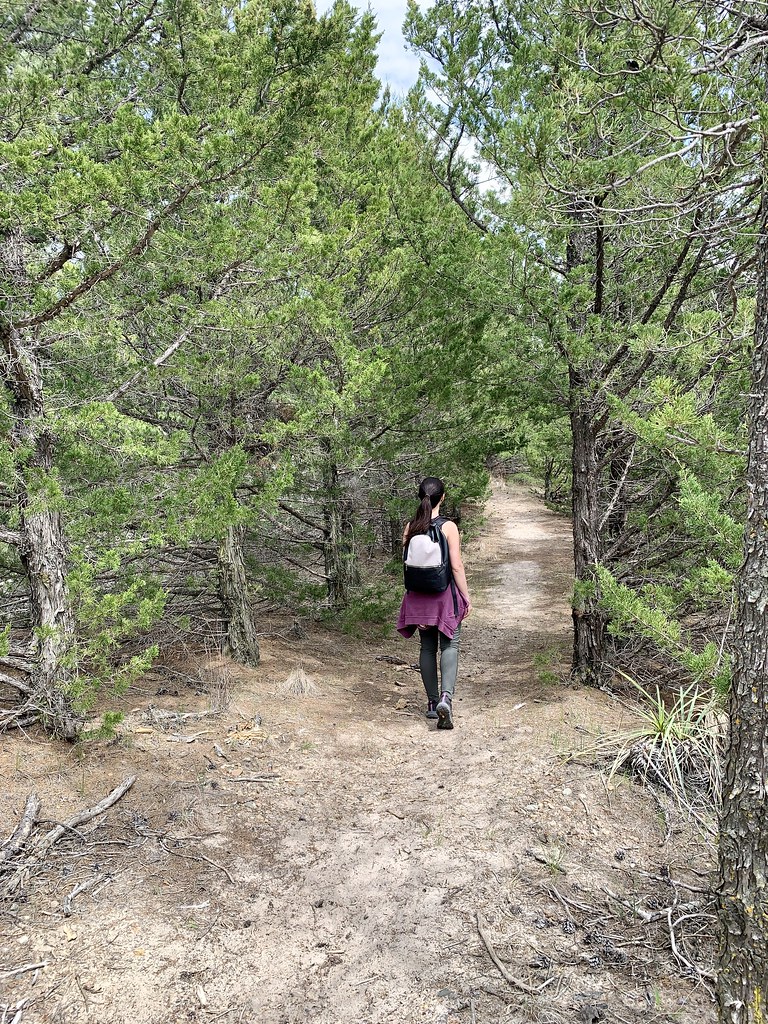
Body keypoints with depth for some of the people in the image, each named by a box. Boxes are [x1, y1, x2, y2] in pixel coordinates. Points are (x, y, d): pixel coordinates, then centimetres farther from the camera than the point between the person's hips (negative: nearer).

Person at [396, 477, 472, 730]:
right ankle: (446, 696, -17)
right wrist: (466, 596, -3)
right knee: (449, 645, 2)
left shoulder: (410, 527, 0)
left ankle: (432, 702, 20)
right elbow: (456, 567, -12)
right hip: (445, 593, -4)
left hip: (418, 595, 4)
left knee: (427, 647, 13)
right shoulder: (448, 527, -12)